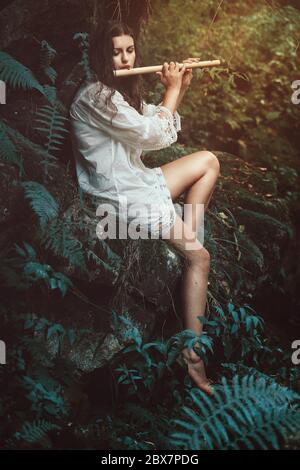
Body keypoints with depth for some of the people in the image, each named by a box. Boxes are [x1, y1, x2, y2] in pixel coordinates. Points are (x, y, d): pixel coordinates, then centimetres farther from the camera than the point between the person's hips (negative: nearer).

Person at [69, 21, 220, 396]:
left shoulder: (121, 91, 15)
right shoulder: (95, 95, -16)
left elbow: (161, 129, 17)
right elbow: (155, 135, -17)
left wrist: (181, 87, 7)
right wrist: (172, 88, -3)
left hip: (136, 180, 10)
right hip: (119, 194, -10)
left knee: (209, 160, 15)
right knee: (199, 256, -15)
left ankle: (187, 234, 8)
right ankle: (193, 354, -10)